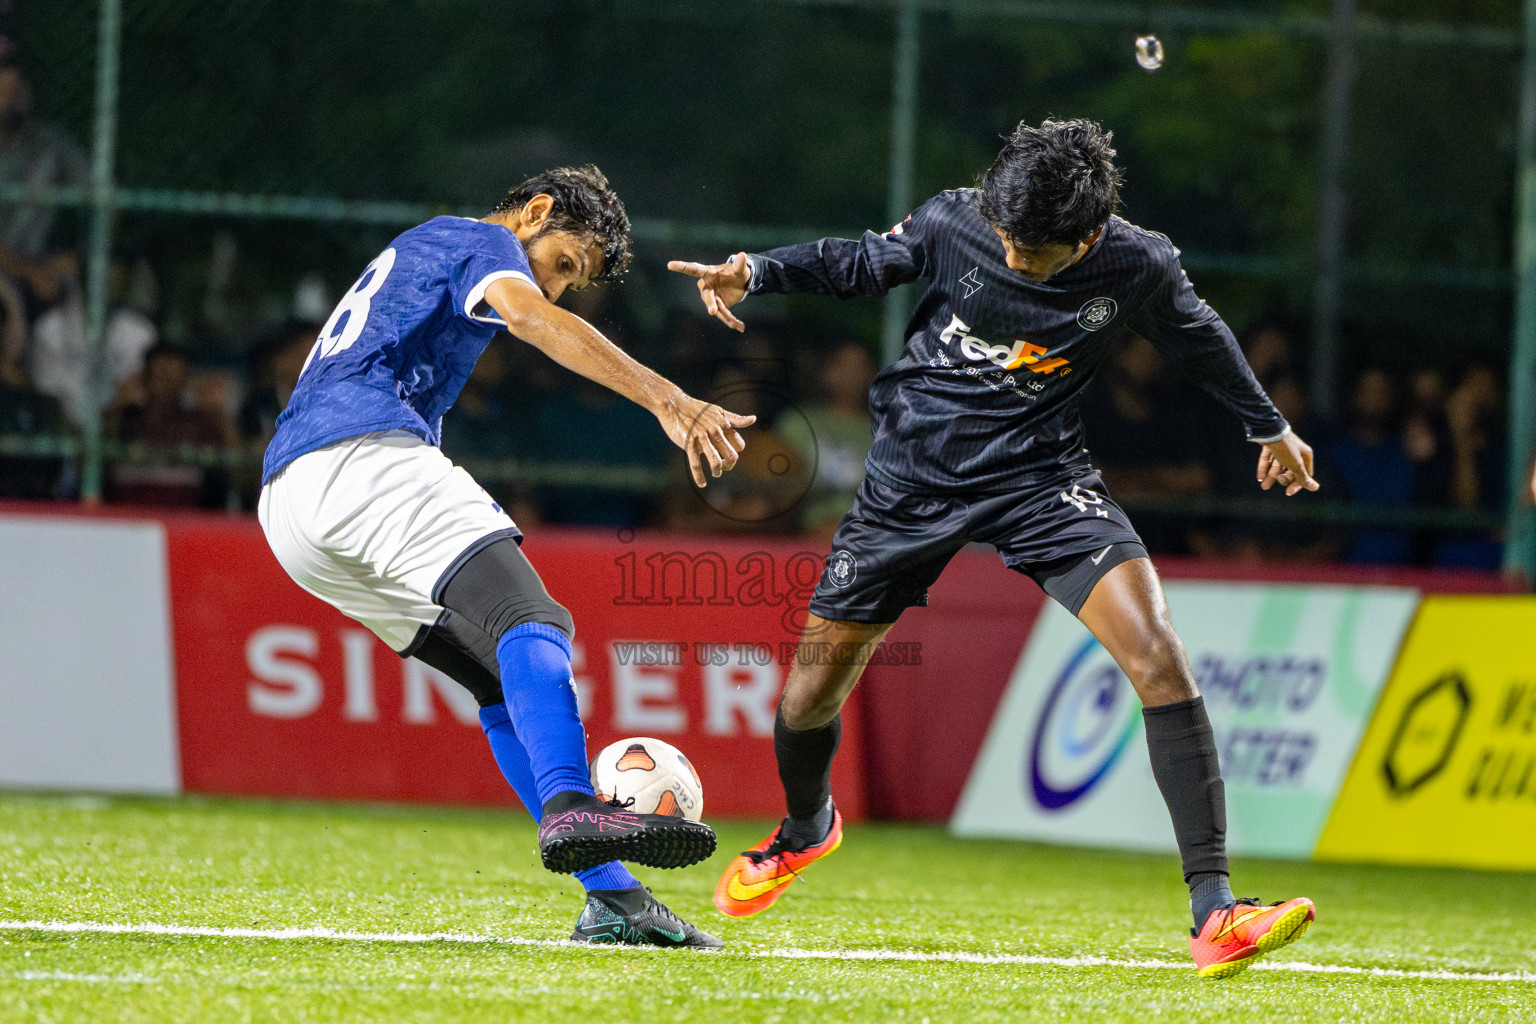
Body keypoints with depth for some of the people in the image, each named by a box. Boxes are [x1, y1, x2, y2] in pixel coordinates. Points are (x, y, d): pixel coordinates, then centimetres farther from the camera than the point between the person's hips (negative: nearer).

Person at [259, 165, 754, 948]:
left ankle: (611, 896, -4)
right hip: (361, 454, -10)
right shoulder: (480, 242, 7)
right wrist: (667, 402, -28)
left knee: (503, 680, 7)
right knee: (530, 624, -28)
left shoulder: (415, 251, 37)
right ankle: (569, 807, -56)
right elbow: (535, 318, -16)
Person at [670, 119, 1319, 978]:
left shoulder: (1137, 268, -16)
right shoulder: (952, 225, -16)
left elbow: (1197, 339, 6)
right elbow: (865, 263, 4)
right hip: (915, 477, 1)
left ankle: (1214, 912, -23)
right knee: (810, 696, 6)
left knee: (1159, 658, -23)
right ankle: (806, 828, 44)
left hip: (1041, 476, -1)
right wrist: (756, 273, -12)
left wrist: (1269, 427, 23)